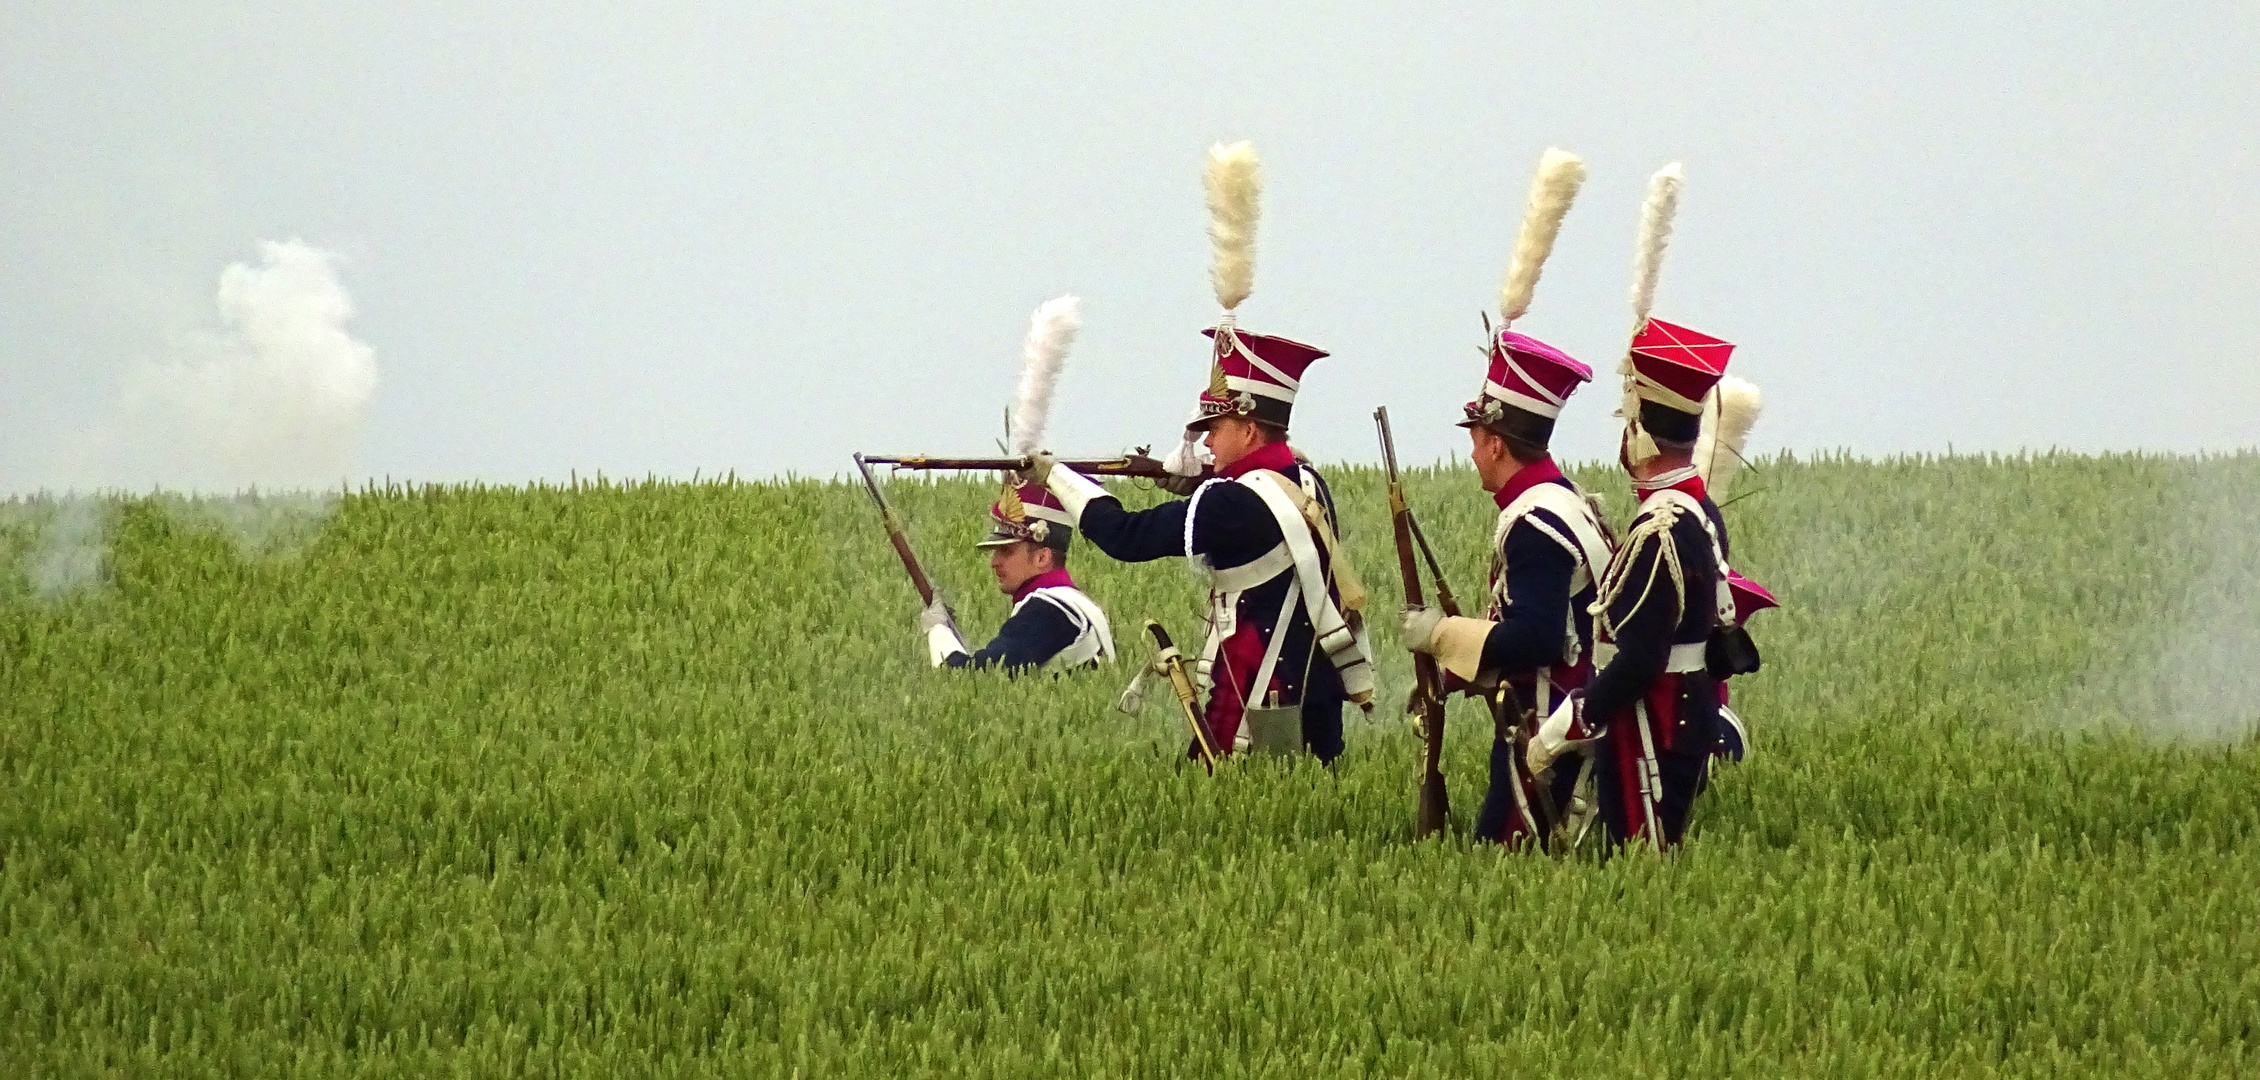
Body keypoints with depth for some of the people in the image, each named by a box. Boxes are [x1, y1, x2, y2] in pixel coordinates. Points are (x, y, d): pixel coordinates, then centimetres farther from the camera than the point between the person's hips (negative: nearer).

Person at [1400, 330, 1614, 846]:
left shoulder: (1535, 524, -18)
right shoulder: (1566, 502, 15)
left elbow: (1534, 640, -25)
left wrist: (1441, 635, -13)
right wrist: (1451, 671, 17)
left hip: (1542, 729, -10)